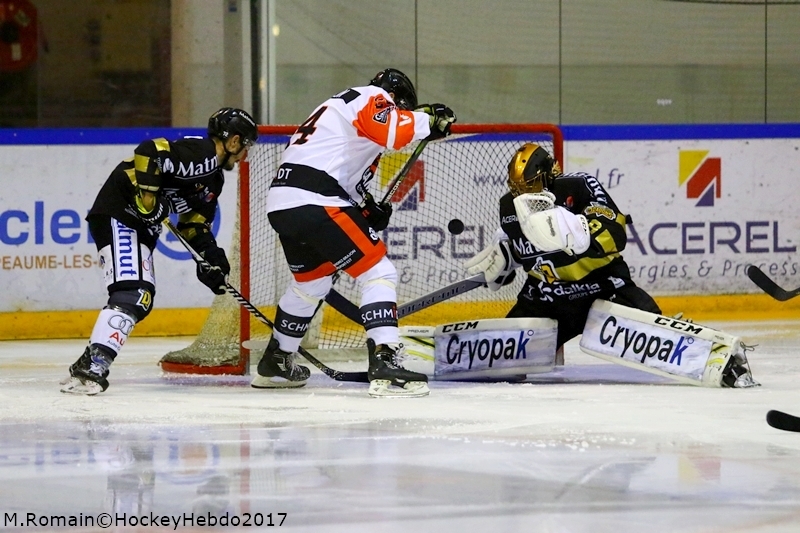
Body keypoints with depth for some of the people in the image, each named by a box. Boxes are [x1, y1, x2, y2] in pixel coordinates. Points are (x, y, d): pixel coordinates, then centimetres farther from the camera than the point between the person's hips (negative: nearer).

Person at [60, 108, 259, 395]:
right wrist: (148, 196, -26)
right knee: (131, 293, -23)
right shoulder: (200, 154, -15)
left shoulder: (214, 177, 18)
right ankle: (93, 367, -32)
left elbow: (196, 223, 22)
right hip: (117, 214, -11)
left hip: (139, 228, 11)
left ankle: (88, 365, 14)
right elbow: (150, 152, -27)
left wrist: (211, 258, 9)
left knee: (143, 299, 10)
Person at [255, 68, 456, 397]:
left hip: (281, 204, 10)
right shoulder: (372, 98, 1)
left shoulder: (342, 105, 31)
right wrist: (429, 120, -7)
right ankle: (384, 366, -19)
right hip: (316, 204, -10)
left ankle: (274, 364, 42)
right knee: (379, 274, -7)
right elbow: (392, 130, -21)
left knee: (310, 281, 31)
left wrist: (366, 207, 20)